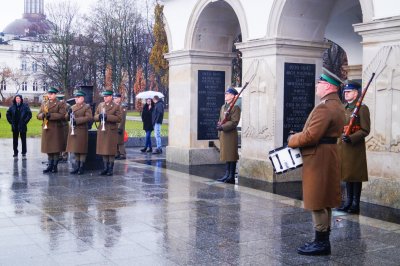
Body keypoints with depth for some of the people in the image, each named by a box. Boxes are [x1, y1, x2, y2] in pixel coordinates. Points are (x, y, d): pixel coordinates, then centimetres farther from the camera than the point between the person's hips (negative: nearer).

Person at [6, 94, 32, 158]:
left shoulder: (25, 106, -5)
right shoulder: (12, 106, 4)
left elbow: (29, 114, -6)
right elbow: (8, 114, 13)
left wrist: (25, 121, -10)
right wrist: (11, 121, 4)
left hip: (22, 126, -3)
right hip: (15, 126, 3)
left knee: (23, 140, 2)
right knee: (15, 140, 9)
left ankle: (24, 153, 9)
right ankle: (15, 153, 17)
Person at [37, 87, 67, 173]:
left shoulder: (60, 104, -1)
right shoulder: (44, 103, 16)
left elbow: (63, 115, -13)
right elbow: (38, 115, 13)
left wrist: (51, 115, -20)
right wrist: (43, 115, -10)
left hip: (56, 129, -5)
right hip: (46, 128, 5)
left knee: (56, 148, -2)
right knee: (48, 147, 8)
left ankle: (55, 166, 5)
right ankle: (50, 165, 16)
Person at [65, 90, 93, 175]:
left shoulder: (87, 107, -2)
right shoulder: (73, 107, 19)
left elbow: (89, 118, -15)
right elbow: (67, 118, 18)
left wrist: (77, 120, -20)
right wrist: (69, 113, -5)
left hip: (82, 131, -7)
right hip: (73, 131, 7)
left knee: (82, 150, -4)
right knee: (75, 150, 10)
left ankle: (82, 167, 2)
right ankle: (77, 167, 17)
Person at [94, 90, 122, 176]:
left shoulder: (116, 106, -2)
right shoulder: (100, 105, 14)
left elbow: (119, 118, -10)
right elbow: (95, 116, 15)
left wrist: (107, 117, -18)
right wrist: (99, 116, -9)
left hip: (111, 131, -5)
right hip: (102, 131, 5)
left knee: (111, 151, -2)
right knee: (103, 150, 8)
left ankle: (110, 169, 5)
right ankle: (105, 168, 16)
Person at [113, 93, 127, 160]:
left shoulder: (122, 107, -8)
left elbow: (122, 119, -14)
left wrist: (120, 128, -19)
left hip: (119, 127, -8)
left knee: (120, 142, -6)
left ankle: (123, 155, -1)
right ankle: (117, 154, 17)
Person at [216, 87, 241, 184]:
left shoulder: (235, 108, -9)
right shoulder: (223, 107, 17)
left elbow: (234, 122, -17)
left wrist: (223, 127, -21)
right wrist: (219, 125, 5)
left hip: (231, 134, -8)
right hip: (223, 134, 8)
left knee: (231, 156, -3)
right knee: (225, 155, 12)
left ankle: (231, 177, 1)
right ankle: (227, 175, 20)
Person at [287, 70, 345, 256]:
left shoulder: (324, 107, -19)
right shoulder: (337, 105, 14)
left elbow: (310, 136, -24)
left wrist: (292, 140, -7)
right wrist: (298, 139, 9)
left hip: (318, 160, -10)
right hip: (327, 158, 10)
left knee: (317, 203, -3)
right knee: (324, 202, 14)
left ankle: (321, 243, 4)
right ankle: (323, 240, 22)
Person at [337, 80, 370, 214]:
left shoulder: (362, 108, -7)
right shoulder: (343, 108, 14)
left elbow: (365, 130, -12)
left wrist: (351, 138, -23)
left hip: (355, 147, -7)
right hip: (343, 147, 7)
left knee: (355, 176, -1)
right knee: (347, 174, 12)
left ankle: (356, 204, 7)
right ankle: (348, 202, 20)